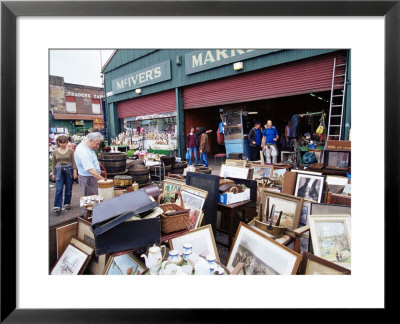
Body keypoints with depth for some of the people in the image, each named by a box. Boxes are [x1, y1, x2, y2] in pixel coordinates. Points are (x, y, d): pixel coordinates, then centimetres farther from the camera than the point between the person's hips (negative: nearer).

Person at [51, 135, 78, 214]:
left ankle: (67, 203, 24)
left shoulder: (70, 151, -1)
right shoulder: (55, 152, 4)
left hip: (69, 170, 0)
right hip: (59, 171, 0)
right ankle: (57, 207, -3)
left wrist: (75, 171, -6)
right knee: (59, 189, -6)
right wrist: (53, 173, 9)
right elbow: (54, 163, 10)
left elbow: (73, 161, 1)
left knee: (68, 188, 8)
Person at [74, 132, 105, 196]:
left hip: (93, 177, 10)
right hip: (88, 179, -10)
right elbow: (91, 170, -33)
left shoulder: (87, 147, 6)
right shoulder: (83, 151, -25)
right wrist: (102, 179, -35)